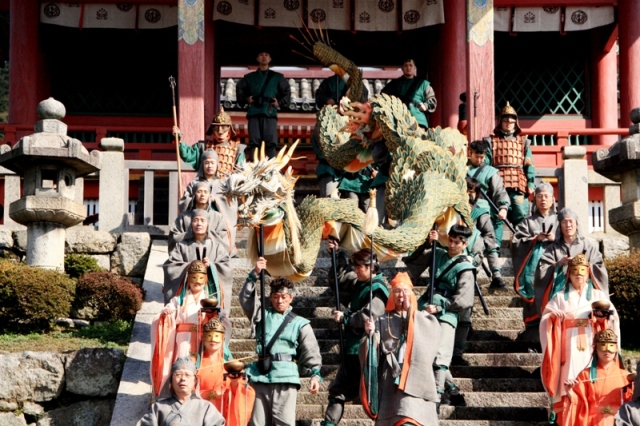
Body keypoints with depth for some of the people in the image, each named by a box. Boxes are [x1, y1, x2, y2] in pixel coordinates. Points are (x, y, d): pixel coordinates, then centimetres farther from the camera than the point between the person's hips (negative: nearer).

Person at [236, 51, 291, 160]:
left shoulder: (277, 77, 17)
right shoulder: (250, 77, 19)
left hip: (270, 113, -1)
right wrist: (246, 99, 6)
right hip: (254, 112, 1)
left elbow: (287, 92, 18)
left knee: (271, 142, -9)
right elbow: (239, 89, 23)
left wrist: (280, 103, 3)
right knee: (253, 141, -4)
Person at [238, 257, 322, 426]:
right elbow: (246, 298, 4)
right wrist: (255, 274, -4)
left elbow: (311, 352, 6)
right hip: (261, 376, 2)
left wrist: (315, 374, -7)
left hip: (286, 379, -2)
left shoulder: (300, 323, 11)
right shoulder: (263, 315, 16)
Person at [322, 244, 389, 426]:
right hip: (352, 350, 9)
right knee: (338, 390, 10)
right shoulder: (359, 284, 13)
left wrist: (344, 318, -13)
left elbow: (368, 316, -25)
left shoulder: (378, 289, -13)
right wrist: (337, 256, 18)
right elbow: (338, 280, 28)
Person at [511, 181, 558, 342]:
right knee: (534, 299, -9)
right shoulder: (528, 222, 15)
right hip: (533, 268, 0)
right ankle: (534, 334, -9)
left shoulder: (558, 221, 16)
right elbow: (516, 243, 5)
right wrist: (535, 239, -8)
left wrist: (555, 239, -9)